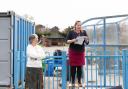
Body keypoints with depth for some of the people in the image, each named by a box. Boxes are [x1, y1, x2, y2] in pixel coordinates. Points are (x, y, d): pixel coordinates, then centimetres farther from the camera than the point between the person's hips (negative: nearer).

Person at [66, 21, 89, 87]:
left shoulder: (84, 32, 3)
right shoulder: (71, 32, -2)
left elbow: (87, 42, 2)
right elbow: (67, 41, -4)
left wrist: (86, 39, -20)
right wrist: (73, 40, -22)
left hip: (81, 52, 2)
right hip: (73, 52, -2)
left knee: (80, 67, 5)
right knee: (73, 67, 2)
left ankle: (79, 82, 13)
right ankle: (73, 82, 12)